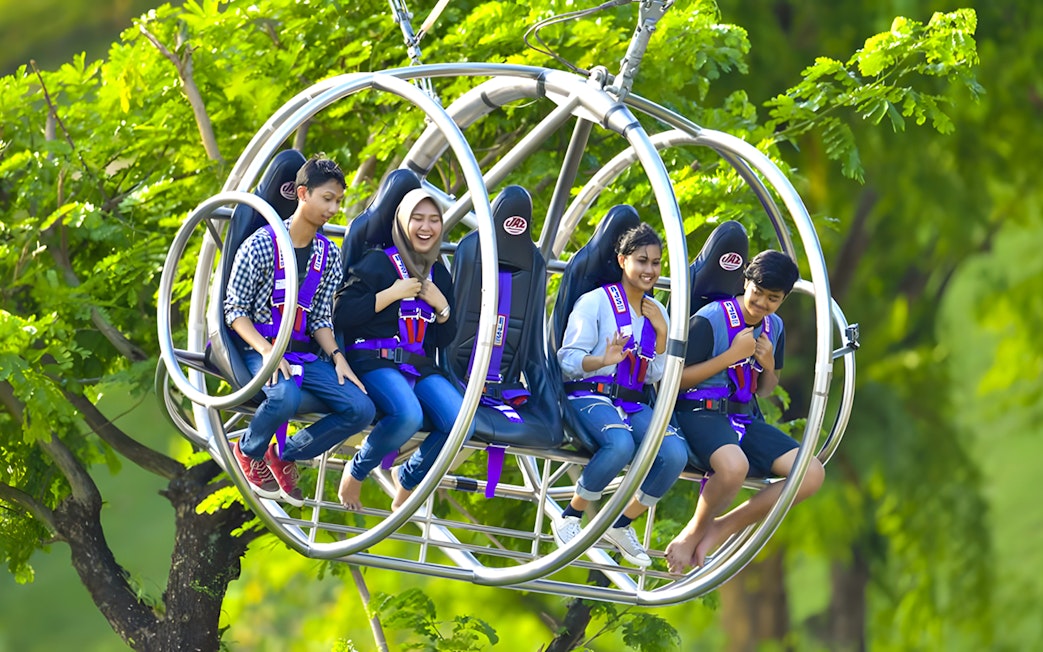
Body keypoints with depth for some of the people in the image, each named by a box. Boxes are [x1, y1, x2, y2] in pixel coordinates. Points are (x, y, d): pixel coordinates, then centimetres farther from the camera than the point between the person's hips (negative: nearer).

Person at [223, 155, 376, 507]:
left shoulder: (328, 255, 10)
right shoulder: (262, 244, -7)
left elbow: (321, 318, 12)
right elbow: (235, 309, -7)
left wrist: (336, 356, -7)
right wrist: (266, 350, -21)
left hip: (306, 355, 5)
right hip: (261, 350, -5)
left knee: (361, 409, -18)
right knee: (286, 396, -39)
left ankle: (285, 454, 3)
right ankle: (248, 451, -5)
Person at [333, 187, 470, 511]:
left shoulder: (439, 275, 18)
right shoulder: (379, 262, 1)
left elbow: (445, 339, 20)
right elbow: (342, 315, -10)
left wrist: (442, 305, 2)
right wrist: (392, 294, -10)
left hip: (420, 366, 5)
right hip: (374, 360, -5)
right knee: (408, 414, -37)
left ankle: (408, 477, 5)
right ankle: (356, 472, -8)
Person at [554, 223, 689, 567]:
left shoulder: (656, 312, 16)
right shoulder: (595, 302, -1)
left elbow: (656, 376, 16)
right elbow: (568, 361, -6)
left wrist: (662, 334, 1)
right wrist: (604, 360, -26)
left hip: (633, 404, 6)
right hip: (590, 396, -5)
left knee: (675, 454, -25)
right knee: (621, 444, -39)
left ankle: (621, 526, -3)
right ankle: (570, 519, -17)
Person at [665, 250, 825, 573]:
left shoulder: (774, 328, 12)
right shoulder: (710, 320, -11)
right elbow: (677, 378, -12)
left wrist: (769, 365, -2)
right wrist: (733, 354, -16)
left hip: (745, 417, 7)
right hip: (701, 412, -7)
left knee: (812, 474, -13)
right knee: (735, 465, -41)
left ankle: (720, 528, -3)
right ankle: (694, 532, -9)